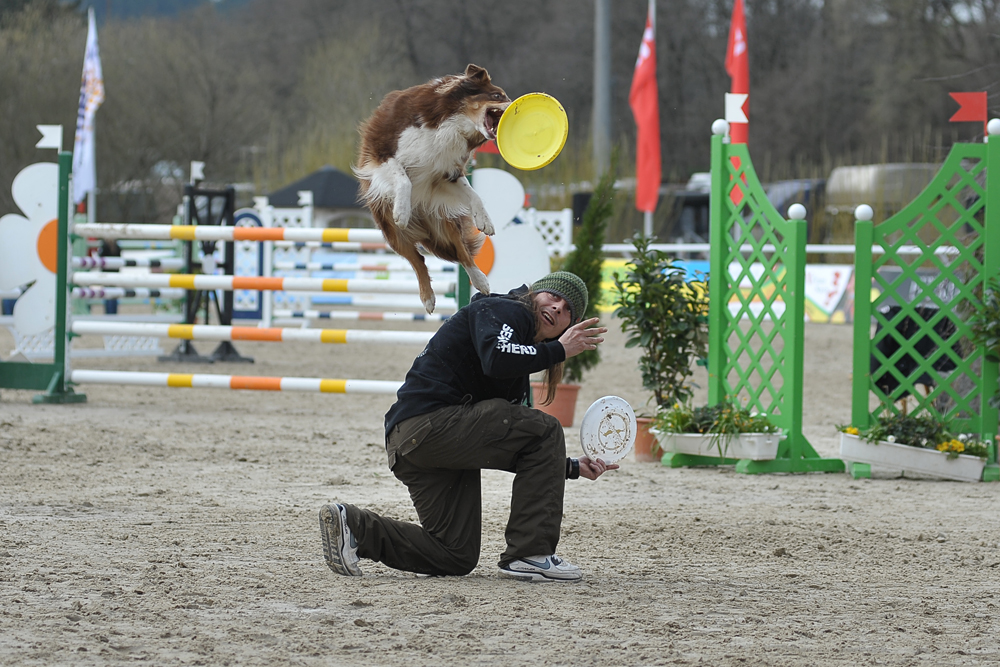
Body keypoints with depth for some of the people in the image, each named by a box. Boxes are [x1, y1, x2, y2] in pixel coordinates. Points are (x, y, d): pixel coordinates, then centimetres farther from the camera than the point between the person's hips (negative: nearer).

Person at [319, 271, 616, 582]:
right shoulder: (502, 310, -1)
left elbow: (507, 450, 22)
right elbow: (495, 359, -24)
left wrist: (572, 468, 16)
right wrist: (559, 350, -13)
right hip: (429, 422, -10)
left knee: (457, 558, 12)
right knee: (545, 429, -9)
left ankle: (353, 525, 8)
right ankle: (529, 554, -10)